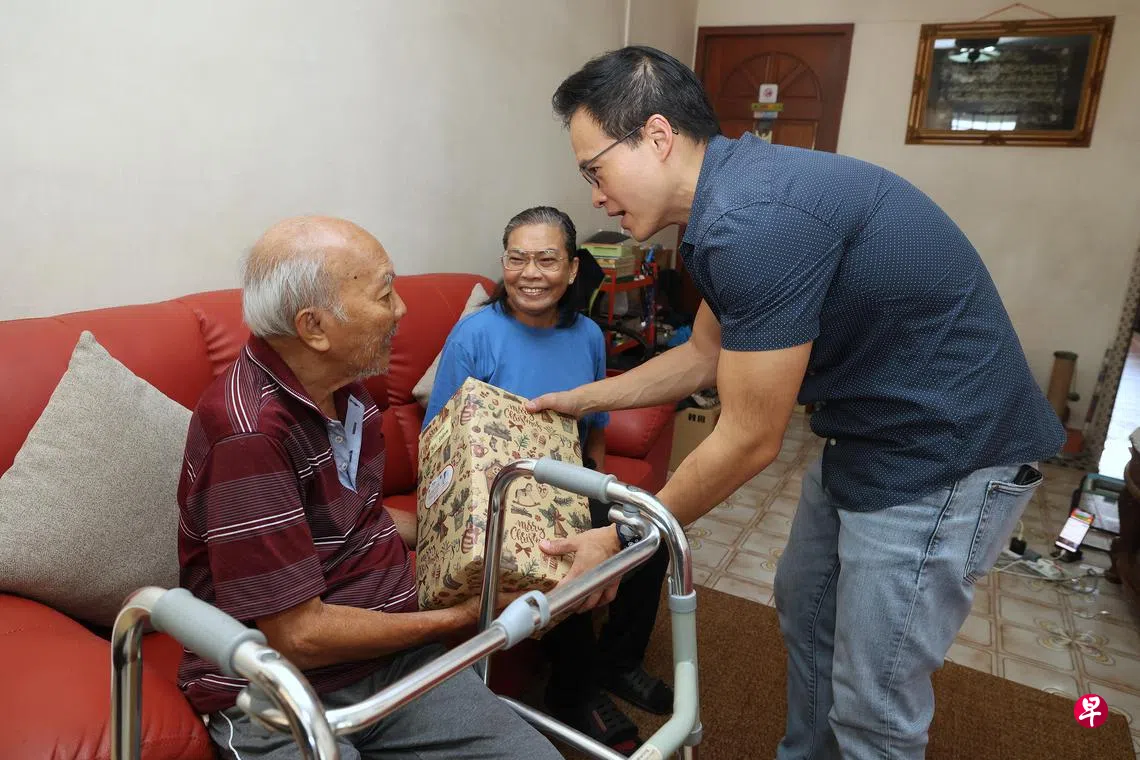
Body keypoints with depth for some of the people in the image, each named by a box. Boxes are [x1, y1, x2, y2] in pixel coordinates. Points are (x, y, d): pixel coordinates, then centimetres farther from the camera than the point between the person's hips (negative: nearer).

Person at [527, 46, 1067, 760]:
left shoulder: (753, 220, -29)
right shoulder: (730, 195, 3)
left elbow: (749, 441, -22)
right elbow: (703, 355, 15)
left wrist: (622, 540, -11)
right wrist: (581, 398, 17)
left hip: (946, 454, -10)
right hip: (866, 434, 10)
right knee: (805, 603, 25)